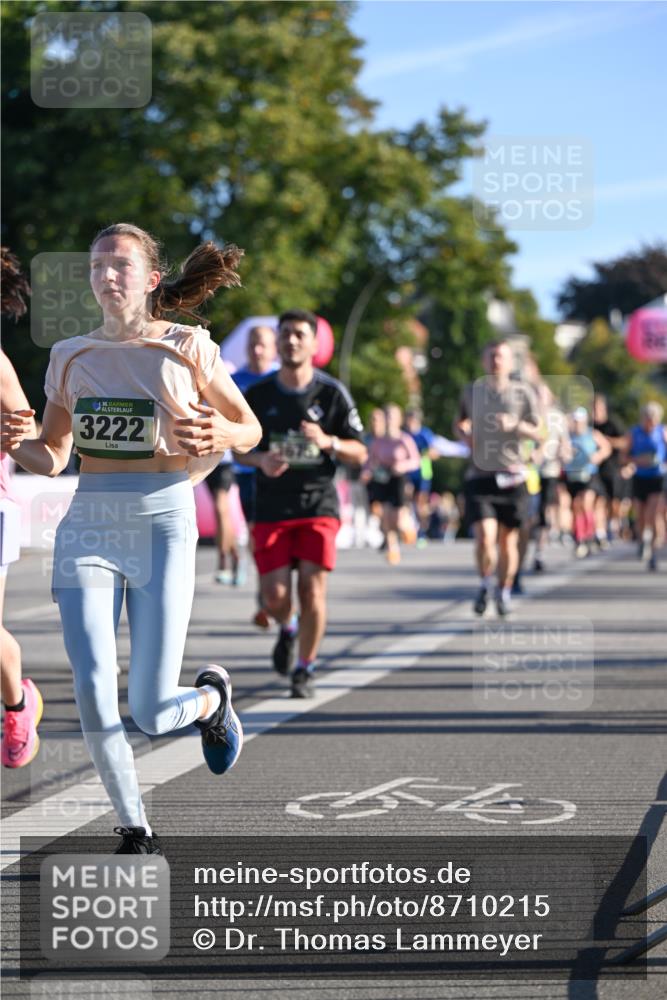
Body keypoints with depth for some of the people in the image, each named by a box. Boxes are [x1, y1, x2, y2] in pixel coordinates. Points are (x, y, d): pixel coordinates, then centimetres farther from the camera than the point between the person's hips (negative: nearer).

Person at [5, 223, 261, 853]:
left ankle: (211, 697, 31)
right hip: (88, 527, 3)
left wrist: (218, 435, -14)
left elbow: (250, 430, 10)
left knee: (152, 714, -6)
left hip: (163, 524, -3)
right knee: (93, 694, -12)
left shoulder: (187, 347, 2)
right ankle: (135, 830, 9)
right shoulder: (71, 356, 11)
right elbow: (51, 458, 15)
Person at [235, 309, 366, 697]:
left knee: (313, 588, -11)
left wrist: (328, 442, -19)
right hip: (272, 508, 1)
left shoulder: (332, 393, -1)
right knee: (274, 596, -5)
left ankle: (306, 669, 8)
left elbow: (359, 453, 2)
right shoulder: (258, 395, 2)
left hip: (318, 505, -1)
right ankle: (288, 628, 32)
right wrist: (260, 460, -10)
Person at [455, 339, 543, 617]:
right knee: (485, 536, -15)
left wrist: (515, 425, -15)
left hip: (511, 476, 0)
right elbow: (459, 423, 25)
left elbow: (538, 433, 4)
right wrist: (465, 435, 2)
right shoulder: (472, 391, 8)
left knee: (508, 540, 6)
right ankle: (485, 584, 10)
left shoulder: (523, 392, 3)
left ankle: (504, 592, 25)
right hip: (479, 476, 0)